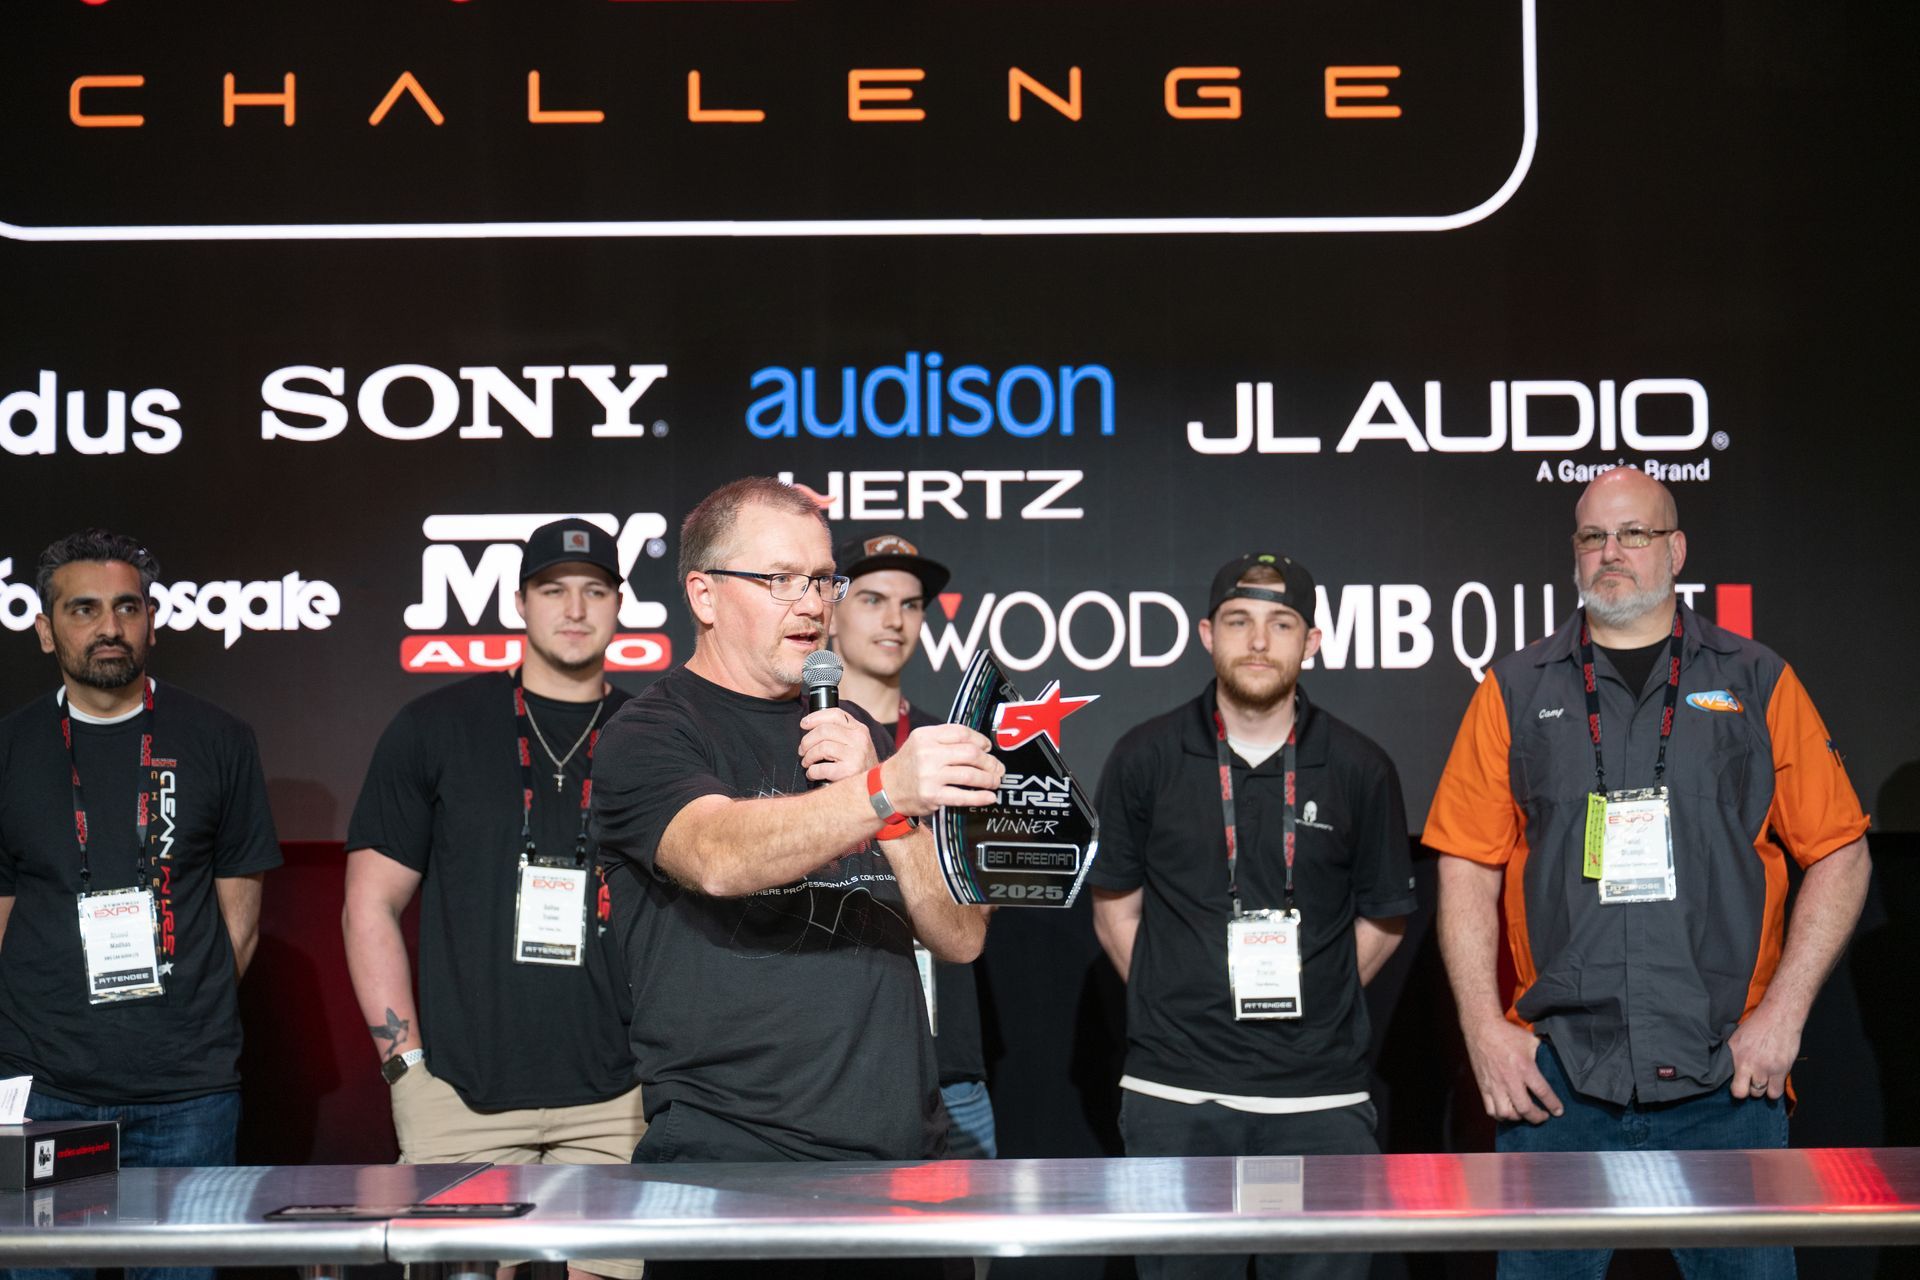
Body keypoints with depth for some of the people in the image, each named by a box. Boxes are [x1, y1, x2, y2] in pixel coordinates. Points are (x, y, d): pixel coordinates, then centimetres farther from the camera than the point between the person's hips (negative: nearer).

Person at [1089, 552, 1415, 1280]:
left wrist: (1312, 1002, 4)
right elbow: (1115, 907, 9)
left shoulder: (1359, 769, 3)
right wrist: (1175, 1003, 2)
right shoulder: (1145, 757, 2)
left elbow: (1384, 917, 11)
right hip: (1175, 1090, 0)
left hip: (1321, 1096, 0)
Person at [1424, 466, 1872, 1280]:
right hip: (1554, 1079, 1)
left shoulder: (1757, 683, 7)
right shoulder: (1515, 692, 8)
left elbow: (1839, 853, 5)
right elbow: (1468, 870, 4)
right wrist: (1485, 1029, -6)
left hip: (1726, 1084, 0)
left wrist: (1782, 1013, -4)